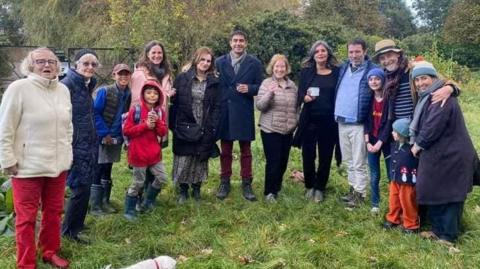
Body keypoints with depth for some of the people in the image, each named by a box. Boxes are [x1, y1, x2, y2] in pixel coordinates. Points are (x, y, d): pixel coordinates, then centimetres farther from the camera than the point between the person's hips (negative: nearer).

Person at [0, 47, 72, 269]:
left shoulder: (63, 90, 7)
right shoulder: (19, 88, -10)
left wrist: (67, 153, 14)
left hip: (58, 165, 5)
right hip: (28, 166, -5)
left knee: (54, 212, 16)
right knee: (26, 217, 6)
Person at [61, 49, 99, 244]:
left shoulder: (88, 85, 12)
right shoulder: (67, 84, -14)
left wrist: (94, 142, 16)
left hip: (88, 145, 8)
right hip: (75, 146, -8)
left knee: (84, 187, 15)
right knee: (81, 188, -4)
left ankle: (76, 223, 30)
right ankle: (70, 230, 12)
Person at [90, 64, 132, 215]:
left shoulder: (129, 95, 4)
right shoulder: (104, 92, -11)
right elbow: (95, 113, -13)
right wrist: (104, 133, -15)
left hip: (117, 139, 5)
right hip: (102, 137, -5)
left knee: (107, 171, 15)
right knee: (98, 171, -2)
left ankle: (105, 202, 24)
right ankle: (94, 206, 6)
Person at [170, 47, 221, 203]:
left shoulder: (214, 82, 4)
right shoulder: (182, 78, 0)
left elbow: (216, 106, 3)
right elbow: (174, 102, 0)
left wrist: (212, 127, -6)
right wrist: (173, 125, -6)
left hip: (204, 129, 1)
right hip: (184, 127, -1)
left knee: (200, 160, 9)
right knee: (183, 160, 4)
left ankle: (196, 189, 26)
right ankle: (182, 190, 20)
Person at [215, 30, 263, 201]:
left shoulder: (254, 63, 3)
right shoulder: (220, 62, 6)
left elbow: (260, 87, 4)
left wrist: (249, 88, -16)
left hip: (244, 113, -1)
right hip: (224, 112, 1)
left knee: (246, 151, 6)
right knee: (225, 150, 9)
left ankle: (246, 184, 15)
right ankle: (224, 182, 20)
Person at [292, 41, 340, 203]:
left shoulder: (337, 72, 2)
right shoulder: (306, 71, 4)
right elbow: (300, 93, 2)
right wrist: (305, 97, -21)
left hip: (329, 121, 0)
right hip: (309, 120, 0)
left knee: (325, 156, 7)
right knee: (308, 155, 4)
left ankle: (319, 188, 22)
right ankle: (309, 186, 23)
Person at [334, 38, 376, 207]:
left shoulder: (372, 70, -9)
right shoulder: (343, 68, 11)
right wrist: (336, 113, 10)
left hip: (358, 124, -6)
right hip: (342, 122, 7)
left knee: (359, 163, 1)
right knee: (348, 161, 16)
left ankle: (360, 193, 12)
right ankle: (353, 188, 29)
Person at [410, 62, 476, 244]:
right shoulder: (427, 97, 14)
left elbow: (433, 127, -25)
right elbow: (421, 125, 21)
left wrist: (418, 145, -11)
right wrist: (419, 143, 7)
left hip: (450, 156, -10)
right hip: (437, 155, 10)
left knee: (448, 195, 1)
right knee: (434, 193, 17)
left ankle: (448, 236, 13)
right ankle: (438, 229, 30)